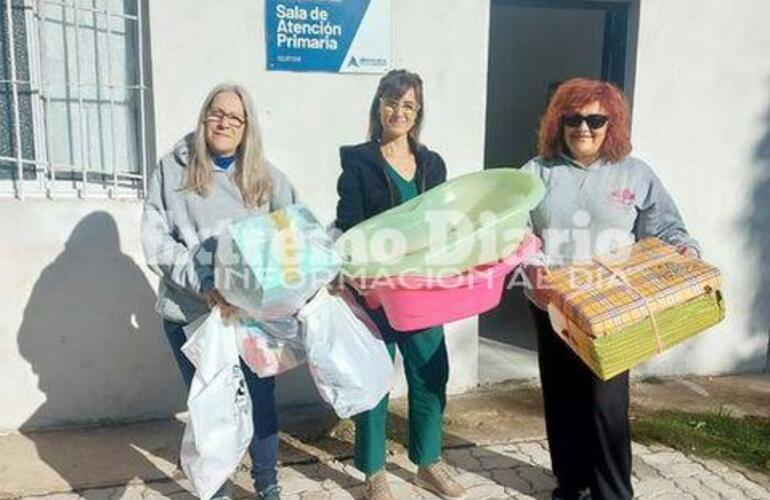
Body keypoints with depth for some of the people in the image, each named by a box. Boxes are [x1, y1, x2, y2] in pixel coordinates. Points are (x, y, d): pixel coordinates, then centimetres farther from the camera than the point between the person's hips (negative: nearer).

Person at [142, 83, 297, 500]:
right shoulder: (173, 169, -2)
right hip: (189, 314, -1)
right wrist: (205, 286, -19)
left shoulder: (266, 177, 6)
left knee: (260, 396, 8)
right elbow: (155, 240, -8)